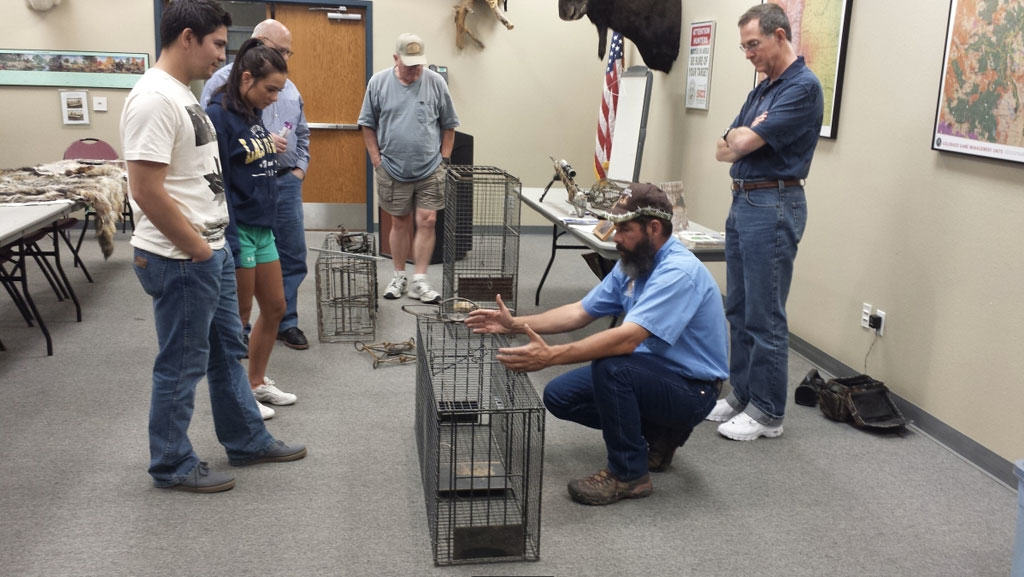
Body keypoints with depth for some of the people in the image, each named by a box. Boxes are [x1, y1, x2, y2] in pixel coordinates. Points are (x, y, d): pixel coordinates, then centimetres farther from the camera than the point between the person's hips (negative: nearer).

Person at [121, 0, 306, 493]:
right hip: (181, 261, -10)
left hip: (211, 252, 10)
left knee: (227, 351, 19)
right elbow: (147, 192, -25)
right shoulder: (154, 99, -20)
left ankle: (247, 442, 34)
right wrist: (199, 250, -16)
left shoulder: (181, 93, 12)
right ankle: (172, 466, 21)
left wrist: (212, 246, 15)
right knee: (182, 366, 4)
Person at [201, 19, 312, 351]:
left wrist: (300, 167, 11)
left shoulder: (289, 88, 15)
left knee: (292, 256, 8)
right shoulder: (225, 81, -5)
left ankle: (285, 322, 22)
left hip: (286, 183, 6)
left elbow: (302, 133, 24)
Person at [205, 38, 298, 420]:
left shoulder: (253, 113, 10)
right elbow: (216, 183, -20)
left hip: (262, 227, 9)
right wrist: (230, 245, -21)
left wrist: (271, 150, 3)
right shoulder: (218, 116, -16)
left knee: (275, 308, 15)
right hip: (236, 228, -9)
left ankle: (257, 382, 32)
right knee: (238, 317, 4)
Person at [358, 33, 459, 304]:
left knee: (427, 221, -3)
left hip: (430, 170, 0)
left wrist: (443, 159, 2)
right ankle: (399, 277, 22)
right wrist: (377, 160, 0)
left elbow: (448, 126, 7)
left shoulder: (436, 83, 0)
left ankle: (419, 281, 4)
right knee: (400, 222, 9)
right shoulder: (378, 82, 0)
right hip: (393, 170, 0)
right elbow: (368, 125, 5)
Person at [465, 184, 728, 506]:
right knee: (559, 396, 1)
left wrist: (551, 356, -43)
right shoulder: (632, 264, 3)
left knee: (610, 367, -35)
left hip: (692, 388, -9)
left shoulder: (679, 272, -27)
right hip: (651, 371, 9)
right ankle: (656, 436, 14)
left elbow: (627, 338, -38)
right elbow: (580, 312, 6)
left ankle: (629, 474, -14)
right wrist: (514, 324, -3)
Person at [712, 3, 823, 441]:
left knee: (765, 316, -3)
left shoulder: (803, 87, -13)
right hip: (742, 202, 10)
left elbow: (745, 142, -19)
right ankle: (742, 394, 25)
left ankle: (768, 413, 8)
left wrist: (743, 137, 3)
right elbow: (724, 149, 14)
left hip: (773, 204, -10)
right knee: (739, 311, 14)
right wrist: (745, 138, -7)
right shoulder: (761, 90, 16)